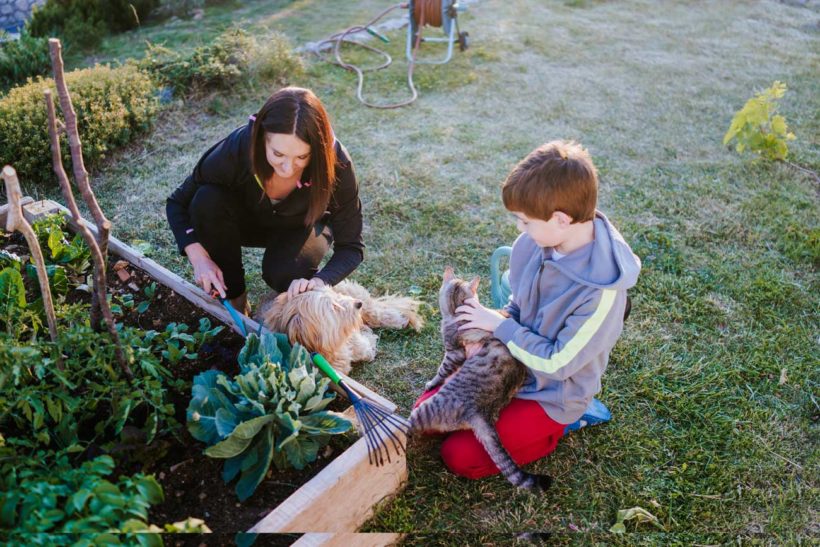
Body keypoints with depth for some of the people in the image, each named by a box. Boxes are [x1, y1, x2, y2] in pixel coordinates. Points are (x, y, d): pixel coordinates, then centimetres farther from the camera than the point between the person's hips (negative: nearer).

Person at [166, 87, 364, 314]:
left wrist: (319, 281, -43)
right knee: (208, 200, -30)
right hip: (246, 218, 2)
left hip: (301, 227, -1)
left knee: (284, 273, -33)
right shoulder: (238, 147, -34)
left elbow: (351, 246, -24)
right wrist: (199, 257, -33)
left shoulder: (335, 164, -35)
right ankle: (232, 294, -11)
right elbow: (178, 203, -18)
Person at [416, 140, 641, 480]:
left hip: (551, 393, -6)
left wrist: (500, 325, -18)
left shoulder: (601, 290, -33)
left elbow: (558, 363, -24)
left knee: (460, 456, -10)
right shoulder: (538, 241, -13)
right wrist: (487, 333, -11)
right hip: (510, 362, 7)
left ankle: (566, 419, 5)